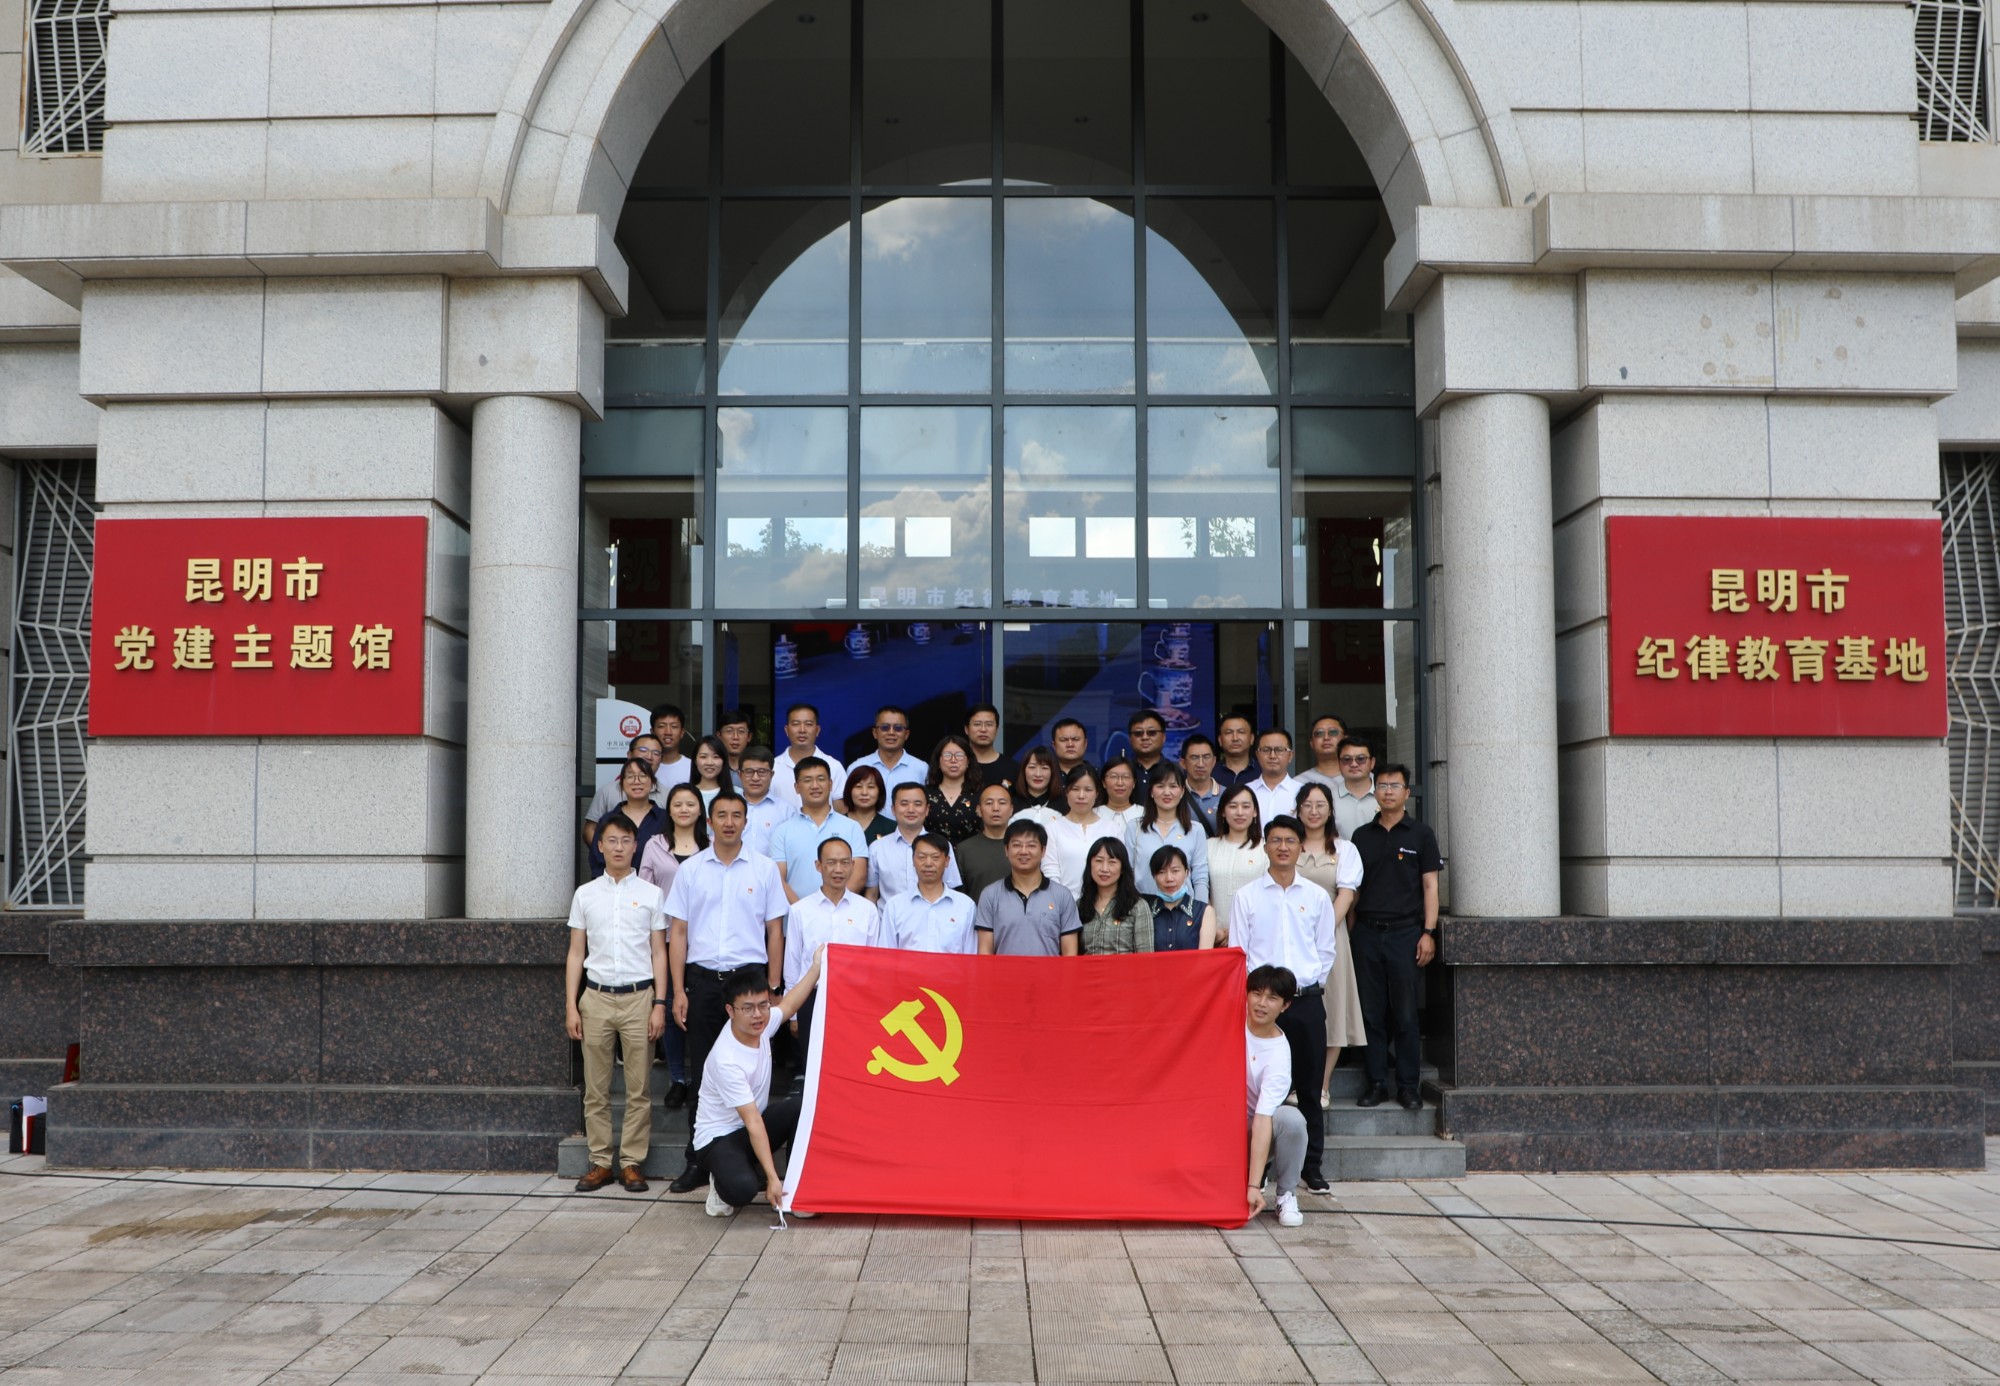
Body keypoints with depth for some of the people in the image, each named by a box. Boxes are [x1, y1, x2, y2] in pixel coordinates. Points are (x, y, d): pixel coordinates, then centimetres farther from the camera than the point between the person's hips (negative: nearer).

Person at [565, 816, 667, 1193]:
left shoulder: (651, 894, 4)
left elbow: (659, 953, 4)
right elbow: (576, 954, 9)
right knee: (596, 1088, 5)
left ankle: (632, 1162, 9)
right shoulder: (585, 894, 8)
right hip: (596, 996, 1)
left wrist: (659, 1004, -3)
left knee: (638, 1088, 1)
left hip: (638, 996, -1)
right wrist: (571, 1006, 3)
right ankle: (600, 1162, 13)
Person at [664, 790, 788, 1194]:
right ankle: (698, 1162, 13)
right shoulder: (690, 870, 7)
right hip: (703, 978, 1)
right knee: (702, 1075, 6)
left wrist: (772, 989, -1)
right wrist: (679, 991, 0)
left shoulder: (765, 868, 4)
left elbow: (775, 932, 5)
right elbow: (678, 933, 7)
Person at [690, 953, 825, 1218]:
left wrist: (817, 966, 14)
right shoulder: (726, 1060, -31)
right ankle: (722, 1179, 2)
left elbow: (789, 1005, 14)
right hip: (718, 1137, -7)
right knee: (741, 1189, -36)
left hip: (753, 1127, 8)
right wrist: (772, 1178, -30)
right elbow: (753, 1122, -31)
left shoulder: (759, 1026, -11)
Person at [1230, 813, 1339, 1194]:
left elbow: (1326, 950, 11)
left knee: (1310, 1088, 5)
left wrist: (1311, 981, 1)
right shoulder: (1246, 896, 4)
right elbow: (1238, 953, 3)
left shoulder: (1317, 897, 9)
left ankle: (1312, 1167, 13)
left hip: (1307, 1001, 1)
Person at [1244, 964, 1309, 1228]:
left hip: (1256, 1130, -2)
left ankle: (1287, 1196, -10)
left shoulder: (1278, 1054, -22)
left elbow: (1262, 1119, -29)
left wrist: (1254, 1186, -34)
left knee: (1291, 1119, -33)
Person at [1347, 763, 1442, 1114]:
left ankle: (1408, 1085, 6)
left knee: (1405, 1014, -2)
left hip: (1405, 931, -2)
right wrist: (1351, 929, 6)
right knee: (1372, 1013, 4)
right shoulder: (1362, 835, 12)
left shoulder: (1420, 834, 5)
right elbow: (1353, 888, 14)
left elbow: (1430, 886, 2)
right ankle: (1377, 1082, 11)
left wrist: (1428, 932, -6)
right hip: (1367, 931, 3)